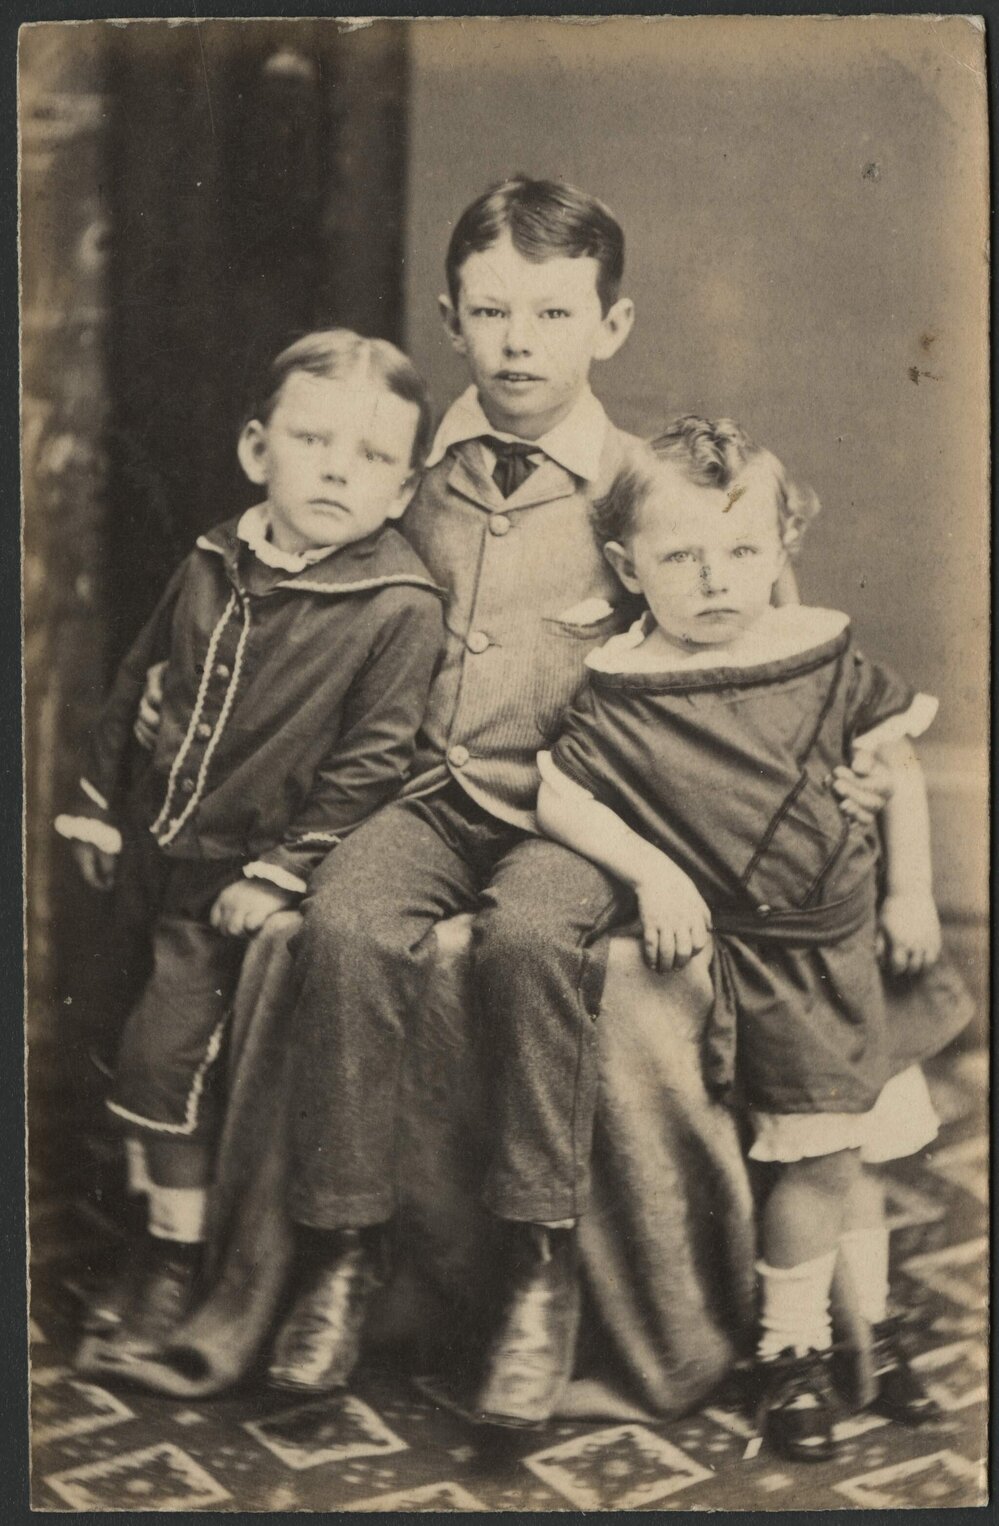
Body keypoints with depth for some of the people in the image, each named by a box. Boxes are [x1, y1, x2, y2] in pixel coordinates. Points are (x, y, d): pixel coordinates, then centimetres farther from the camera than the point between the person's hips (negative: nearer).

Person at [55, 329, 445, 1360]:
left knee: (164, 1050, -9)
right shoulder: (215, 563, 0)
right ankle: (156, 1232, 35)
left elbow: (372, 760, -17)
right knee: (149, 1049, 16)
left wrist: (283, 871, -18)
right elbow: (138, 682, 12)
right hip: (156, 852, 6)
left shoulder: (399, 607, -17)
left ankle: (176, 1257, 11)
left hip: (244, 876, -6)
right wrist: (99, 805, 14)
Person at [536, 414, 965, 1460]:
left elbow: (899, 766, 8)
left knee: (845, 1149, 13)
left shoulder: (824, 658, -2)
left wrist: (909, 895, 5)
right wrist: (649, 869, -20)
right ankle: (790, 1347, 15)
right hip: (749, 954, -3)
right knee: (820, 1154, -6)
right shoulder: (626, 698, -11)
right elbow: (550, 793, -11)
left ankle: (871, 1327, 35)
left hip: (842, 935, 4)